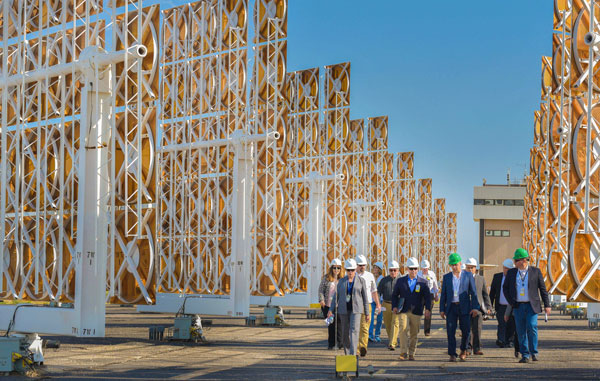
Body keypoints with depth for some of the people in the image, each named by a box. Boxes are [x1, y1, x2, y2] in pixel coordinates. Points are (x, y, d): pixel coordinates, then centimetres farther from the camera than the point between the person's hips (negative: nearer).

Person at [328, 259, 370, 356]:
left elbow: (365, 297, 2)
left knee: (354, 330, -17)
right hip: (343, 309, 3)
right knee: (345, 333, 7)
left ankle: (353, 354, -23)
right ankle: (347, 353, 23)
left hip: (356, 309, -3)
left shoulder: (361, 281, -1)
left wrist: (367, 313, 0)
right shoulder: (341, 281, 5)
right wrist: (331, 310, -5)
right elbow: (336, 296, 4)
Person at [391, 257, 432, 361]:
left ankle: (411, 354, 16)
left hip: (416, 312, 1)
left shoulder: (423, 282, 8)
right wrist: (394, 306, -3)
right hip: (404, 311, -1)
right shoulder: (400, 281, 10)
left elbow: (427, 297, 3)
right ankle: (403, 352, -20)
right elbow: (394, 295, 13)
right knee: (403, 329, -20)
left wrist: (428, 308, -12)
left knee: (414, 334, 4)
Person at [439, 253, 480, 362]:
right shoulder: (446, 277, 9)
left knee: (466, 330, -2)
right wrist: (442, 309, 3)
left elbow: (473, 292, 2)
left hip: (464, 307, -1)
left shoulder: (468, 275, 4)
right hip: (451, 307, 1)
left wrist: (475, 307, -6)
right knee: (450, 331, -4)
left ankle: (463, 350, 21)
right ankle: (452, 354, 1)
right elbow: (443, 294, 10)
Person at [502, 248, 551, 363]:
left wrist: (547, 305, 1)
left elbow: (542, 288, 4)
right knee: (521, 331, 0)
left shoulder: (535, 271, 1)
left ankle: (534, 353, -1)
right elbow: (505, 288, 15)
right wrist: (511, 302, 3)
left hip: (532, 305, -2)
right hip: (518, 306, 3)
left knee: (532, 327, -14)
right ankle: (525, 355, 7)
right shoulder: (511, 273, 8)